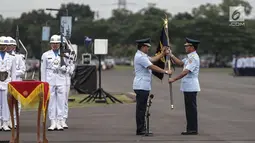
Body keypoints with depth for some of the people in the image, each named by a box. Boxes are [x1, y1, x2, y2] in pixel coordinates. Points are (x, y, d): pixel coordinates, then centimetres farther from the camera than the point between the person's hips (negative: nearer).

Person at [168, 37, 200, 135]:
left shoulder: (194, 58, -17)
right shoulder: (190, 57, 17)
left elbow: (186, 71, -23)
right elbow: (180, 63, 19)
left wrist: (174, 79, -22)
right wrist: (171, 55, 12)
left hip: (191, 87, -10)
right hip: (188, 87, 10)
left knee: (191, 108, -6)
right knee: (189, 108, 13)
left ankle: (193, 129, -4)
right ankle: (190, 129, 17)